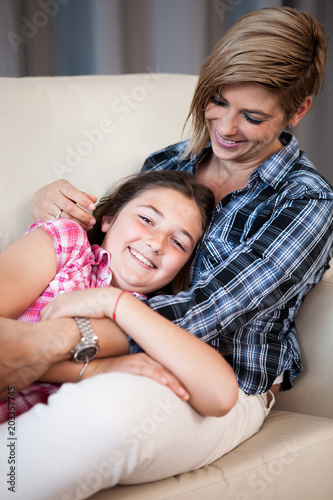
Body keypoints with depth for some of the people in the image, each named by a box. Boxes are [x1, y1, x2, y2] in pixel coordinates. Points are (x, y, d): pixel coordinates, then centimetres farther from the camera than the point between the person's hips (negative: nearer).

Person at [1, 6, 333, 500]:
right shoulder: (166, 165, 9)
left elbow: (206, 314, -19)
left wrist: (101, 304, -31)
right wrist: (52, 205, -2)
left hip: (224, 387, -5)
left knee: (104, 411, -40)